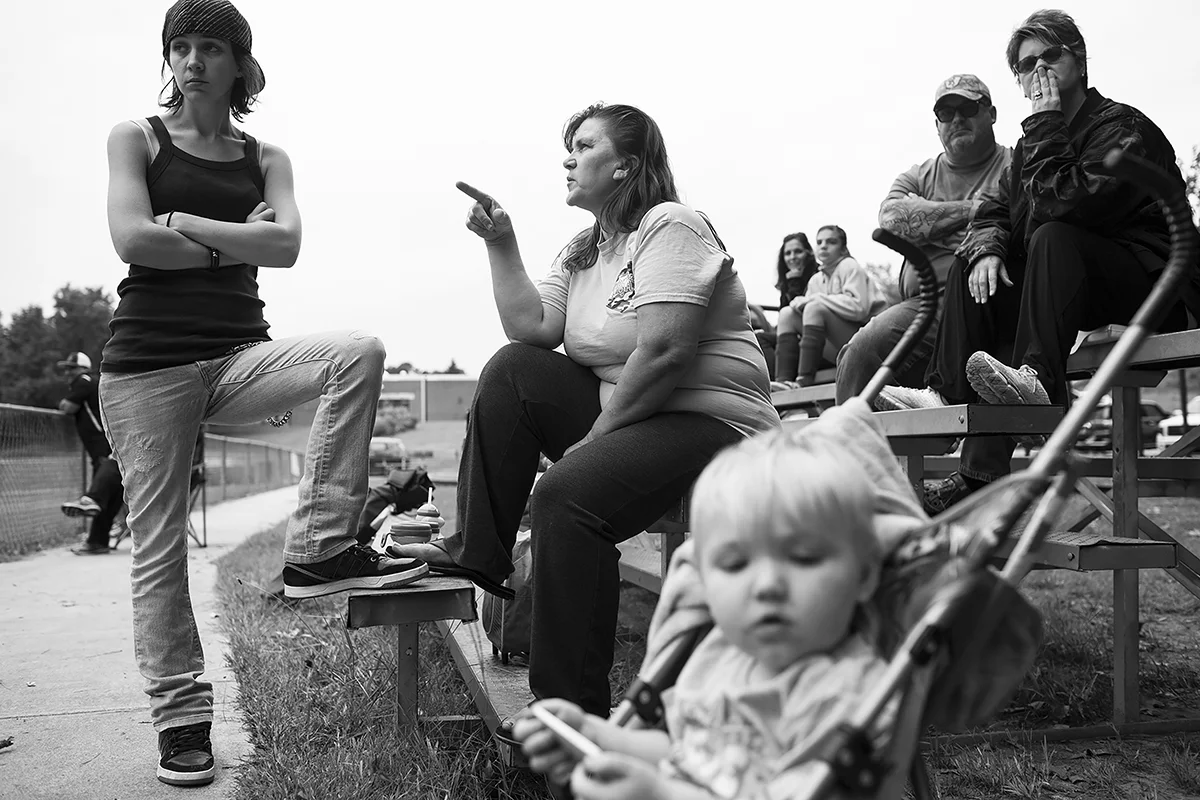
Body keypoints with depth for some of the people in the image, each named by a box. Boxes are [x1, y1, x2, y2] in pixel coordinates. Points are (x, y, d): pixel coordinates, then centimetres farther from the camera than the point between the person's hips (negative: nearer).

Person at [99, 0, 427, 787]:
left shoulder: (266, 159, 13)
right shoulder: (136, 138, 7)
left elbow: (287, 244, -5)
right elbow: (133, 240, -9)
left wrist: (184, 223, -6)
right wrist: (232, 243, -3)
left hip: (238, 355, 2)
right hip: (148, 361, -2)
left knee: (358, 352, -26)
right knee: (160, 547, -1)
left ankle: (319, 550, -20)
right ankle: (180, 714, 14)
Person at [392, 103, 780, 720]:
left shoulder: (670, 226, -10)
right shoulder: (582, 251, 17)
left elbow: (663, 351, -21)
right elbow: (532, 328, 3)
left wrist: (595, 437, -16)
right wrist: (501, 244, -1)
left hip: (715, 423, -8)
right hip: (619, 411, 8)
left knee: (567, 493, -29)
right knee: (512, 371, -3)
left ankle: (572, 713, -20)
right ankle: (478, 553, -1)